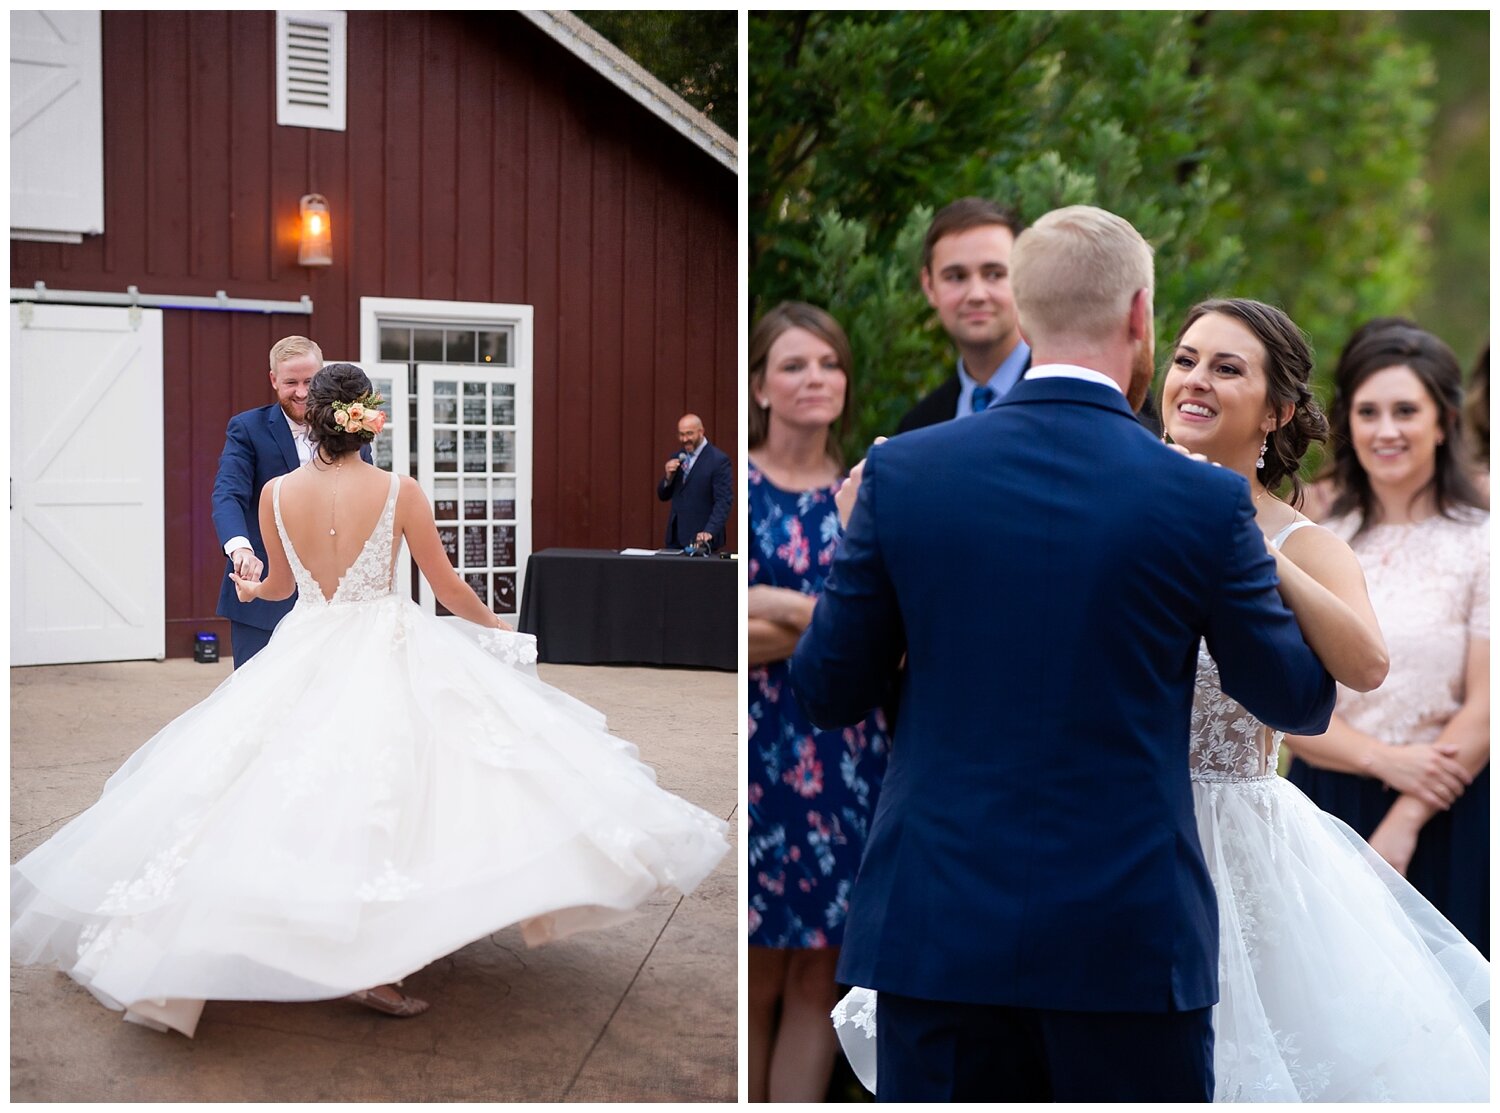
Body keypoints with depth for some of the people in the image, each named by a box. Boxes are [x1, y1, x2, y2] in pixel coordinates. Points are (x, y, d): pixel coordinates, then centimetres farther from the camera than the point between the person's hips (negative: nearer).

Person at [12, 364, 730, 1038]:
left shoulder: (277, 494, -1)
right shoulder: (399, 492, -8)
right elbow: (448, 588, 0)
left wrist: (248, 589, 40)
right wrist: (497, 629, 19)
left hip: (305, 662, 3)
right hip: (388, 655, -3)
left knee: (303, 795, 12)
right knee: (384, 801, -1)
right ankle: (374, 959, -9)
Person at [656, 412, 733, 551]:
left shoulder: (719, 460, -9)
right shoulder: (677, 458, 12)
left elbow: (723, 502, -14)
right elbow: (663, 496, 16)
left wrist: (709, 532, -26)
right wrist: (668, 477, -5)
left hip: (701, 539, -6)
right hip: (675, 538, 6)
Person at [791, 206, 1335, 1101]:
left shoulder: (902, 472, -5)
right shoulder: (1202, 500, -8)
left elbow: (827, 690, 2)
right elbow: (1299, 700, 6)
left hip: (941, 930, 2)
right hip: (1128, 938, -1)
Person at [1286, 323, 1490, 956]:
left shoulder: (1479, 544, -3)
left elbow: (1484, 712, -8)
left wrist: (1403, 824, -14)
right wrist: (1385, 760, -15)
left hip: (1444, 821, -2)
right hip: (1325, 809, 3)